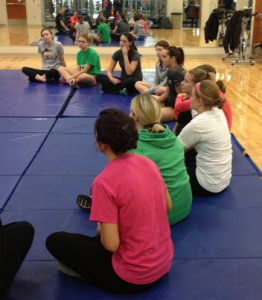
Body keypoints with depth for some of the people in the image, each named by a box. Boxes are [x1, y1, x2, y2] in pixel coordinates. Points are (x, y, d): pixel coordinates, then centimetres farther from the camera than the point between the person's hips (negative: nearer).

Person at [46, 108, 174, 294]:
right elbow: (168, 207, 9)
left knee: (55, 241, 6)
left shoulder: (104, 182, -26)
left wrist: (101, 230, -2)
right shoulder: (149, 163, -5)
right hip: (164, 262, 7)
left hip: (134, 278, -7)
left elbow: (111, 244, -23)